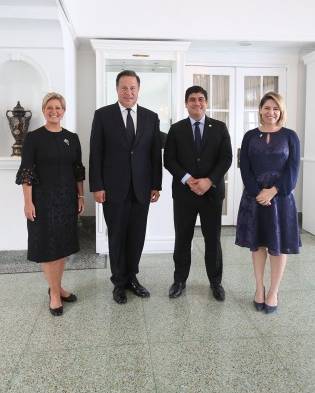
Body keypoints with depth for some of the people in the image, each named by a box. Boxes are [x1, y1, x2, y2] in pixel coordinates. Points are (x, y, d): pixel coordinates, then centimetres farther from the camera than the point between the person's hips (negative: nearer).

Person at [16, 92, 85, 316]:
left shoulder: (72, 138, 6)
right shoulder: (33, 138, -5)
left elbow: (78, 170, 9)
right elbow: (26, 172, -8)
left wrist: (81, 196, 5)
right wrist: (28, 202, -13)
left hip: (67, 198, 4)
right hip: (43, 198, -4)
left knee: (64, 244, 11)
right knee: (48, 245, 2)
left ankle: (57, 287, 28)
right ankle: (55, 293, 15)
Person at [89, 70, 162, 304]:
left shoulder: (151, 117, 7)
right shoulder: (103, 115, 0)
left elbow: (156, 153, 7)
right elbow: (96, 153, -2)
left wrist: (156, 185, 4)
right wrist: (97, 186, -7)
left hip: (142, 188, 2)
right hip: (113, 188, -2)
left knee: (137, 236, 10)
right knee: (117, 237, 8)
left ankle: (132, 277, 28)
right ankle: (119, 282, 24)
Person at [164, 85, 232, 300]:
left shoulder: (219, 127, 5)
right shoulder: (176, 129, 5)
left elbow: (226, 158, -1)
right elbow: (169, 160, -1)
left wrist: (209, 181, -14)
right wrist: (188, 179, -15)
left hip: (212, 191, 0)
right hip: (183, 192, 0)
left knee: (213, 239, 8)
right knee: (182, 239, 8)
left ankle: (216, 282, 24)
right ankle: (180, 280, 23)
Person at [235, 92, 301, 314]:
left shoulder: (290, 136, 2)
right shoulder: (250, 136, 5)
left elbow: (293, 169, -5)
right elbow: (245, 168, -1)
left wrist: (273, 191, -16)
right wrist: (257, 193, -13)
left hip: (280, 196, -1)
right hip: (254, 196, 1)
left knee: (278, 245, 4)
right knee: (257, 243, 9)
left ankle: (273, 293, 17)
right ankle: (259, 289, 23)